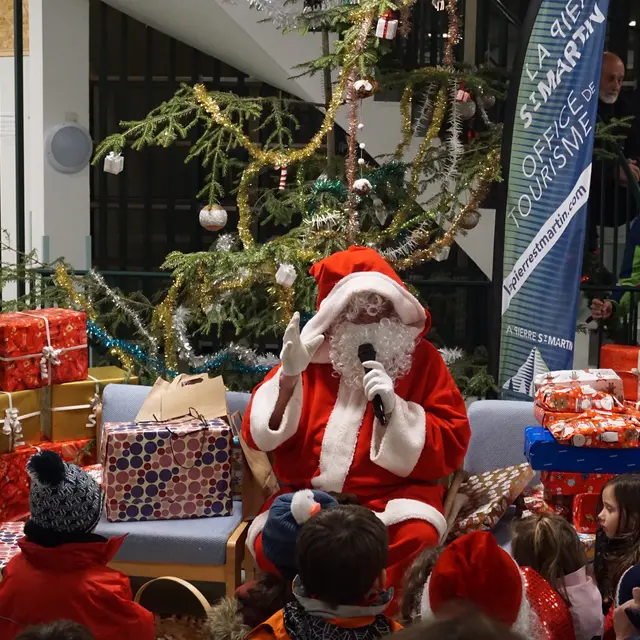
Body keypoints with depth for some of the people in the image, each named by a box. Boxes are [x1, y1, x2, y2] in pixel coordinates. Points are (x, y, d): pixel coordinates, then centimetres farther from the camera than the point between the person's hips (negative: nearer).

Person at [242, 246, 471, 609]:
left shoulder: (422, 359, 3)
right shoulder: (311, 355, 6)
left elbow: (452, 448, -4)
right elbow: (261, 436, 1)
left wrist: (394, 408, -18)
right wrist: (288, 376, -14)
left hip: (393, 494, 0)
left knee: (417, 537, -34)